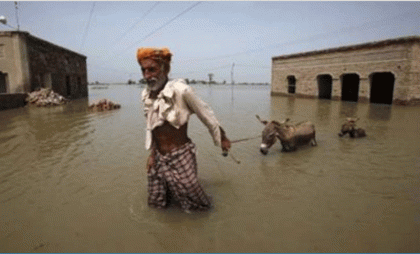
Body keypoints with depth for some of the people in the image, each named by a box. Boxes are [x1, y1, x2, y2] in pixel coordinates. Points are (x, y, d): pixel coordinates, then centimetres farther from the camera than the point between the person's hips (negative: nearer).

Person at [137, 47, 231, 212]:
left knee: (194, 205, 5)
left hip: (180, 156, -6)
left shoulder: (180, 90, -20)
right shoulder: (146, 95, 0)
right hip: (159, 158, 6)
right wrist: (152, 153, 9)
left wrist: (222, 138, 3)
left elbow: (205, 114, -8)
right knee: (156, 203, 18)